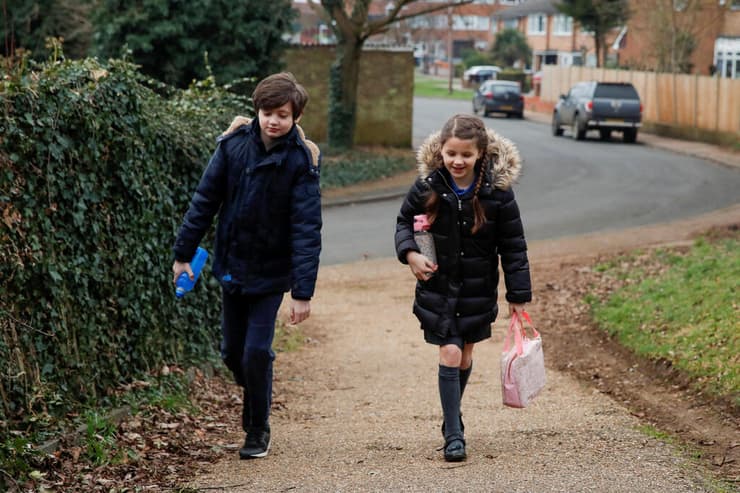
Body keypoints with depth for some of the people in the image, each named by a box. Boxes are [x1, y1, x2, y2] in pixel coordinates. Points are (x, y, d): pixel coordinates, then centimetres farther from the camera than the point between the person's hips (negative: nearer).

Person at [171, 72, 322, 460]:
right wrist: (183, 252, 2)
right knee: (232, 351, 11)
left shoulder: (301, 161, -16)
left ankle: (258, 431, 12)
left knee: (256, 351, -9)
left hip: (271, 271, -3)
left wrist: (303, 291, -23)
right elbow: (205, 199, 2)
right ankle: (254, 396, 42)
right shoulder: (234, 143, -7)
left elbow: (306, 229, -18)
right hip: (231, 264, 4)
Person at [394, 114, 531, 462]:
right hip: (437, 288, -1)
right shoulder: (428, 186, -10)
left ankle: (451, 417, 37)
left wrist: (518, 295, -4)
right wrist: (410, 253, -12)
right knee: (450, 355, -9)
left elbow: (513, 246, -5)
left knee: (465, 357, 13)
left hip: (478, 291, 1)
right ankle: (453, 434, 0)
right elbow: (404, 221, 8)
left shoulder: (497, 191, -12)